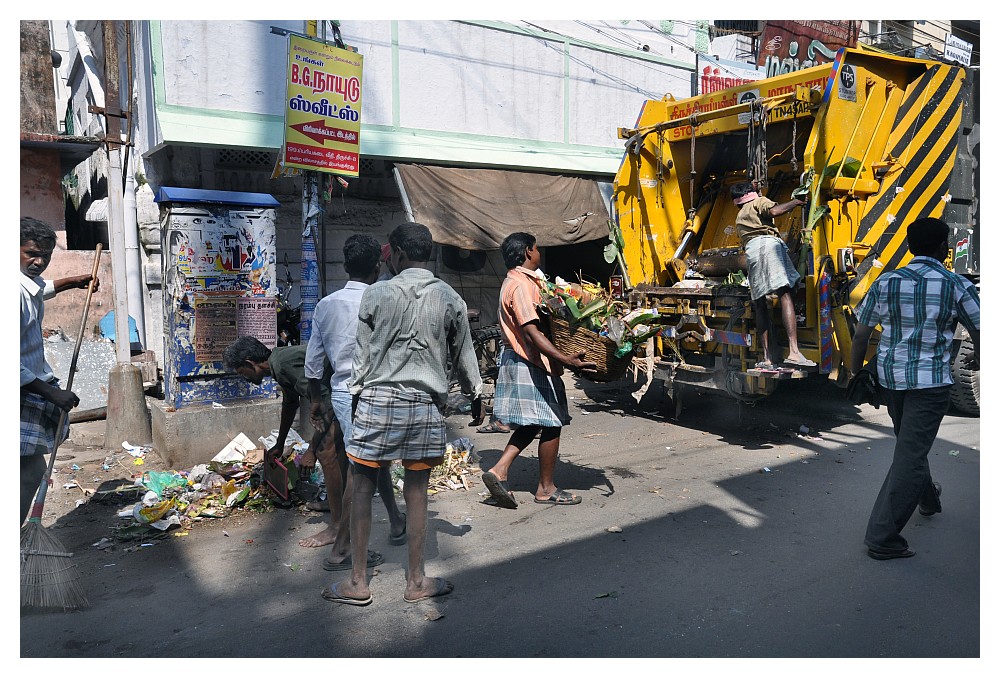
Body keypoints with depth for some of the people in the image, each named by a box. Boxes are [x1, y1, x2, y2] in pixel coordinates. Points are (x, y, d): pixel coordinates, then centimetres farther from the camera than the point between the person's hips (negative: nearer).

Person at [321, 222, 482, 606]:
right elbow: (463, 358, 11)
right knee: (416, 492, 10)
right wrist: (475, 394, 26)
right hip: (425, 405, 2)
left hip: (377, 400, -2)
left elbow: (362, 355, 1)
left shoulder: (376, 294, -3)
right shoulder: (450, 299, 3)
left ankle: (358, 583, 17)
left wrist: (355, 396, 12)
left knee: (363, 489, 9)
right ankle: (416, 581, 21)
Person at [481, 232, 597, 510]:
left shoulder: (520, 281, 15)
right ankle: (546, 488, 12)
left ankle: (499, 471, 11)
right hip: (531, 364, -10)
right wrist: (565, 359, -37)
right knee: (552, 424, 1)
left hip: (522, 362, 10)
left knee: (531, 424, 15)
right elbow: (532, 332, -28)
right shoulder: (521, 285, -18)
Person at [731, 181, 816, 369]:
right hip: (768, 243, -6)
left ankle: (768, 357, 1)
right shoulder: (759, 202, 18)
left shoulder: (739, 218, 36)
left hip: (750, 251, 6)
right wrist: (794, 202, 10)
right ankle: (793, 351, -30)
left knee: (760, 304, 7)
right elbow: (774, 211, -4)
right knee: (785, 296, -16)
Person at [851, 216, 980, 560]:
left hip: (890, 376, 4)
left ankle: (928, 497, 50)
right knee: (910, 454, -3)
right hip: (930, 380, -4)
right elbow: (979, 332, 1)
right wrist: (977, 358, 24)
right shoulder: (957, 286, -7)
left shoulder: (886, 282, 0)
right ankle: (882, 536, -3)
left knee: (910, 443, 26)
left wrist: (856, 373, 15)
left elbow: (860, 335, 2)